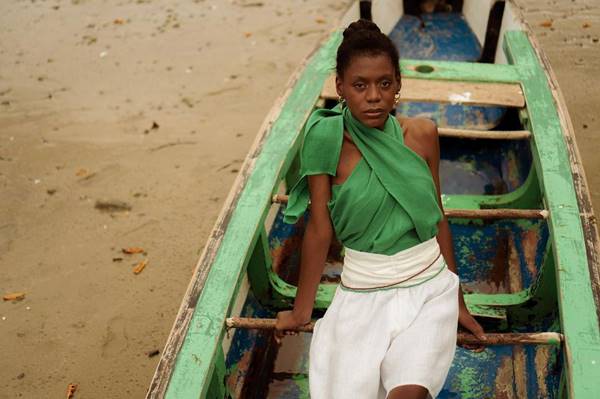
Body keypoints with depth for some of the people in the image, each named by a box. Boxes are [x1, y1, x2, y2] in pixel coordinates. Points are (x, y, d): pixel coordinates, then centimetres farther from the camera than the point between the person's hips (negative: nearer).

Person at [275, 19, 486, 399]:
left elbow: (438, 218, 7)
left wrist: (458, 302, 14)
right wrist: (301, 311, 2)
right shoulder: (328, 140, -11)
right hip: (363, 295, 0)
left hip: (429, 287, 1)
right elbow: (319, 230, -5)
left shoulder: (422, 134, -2)